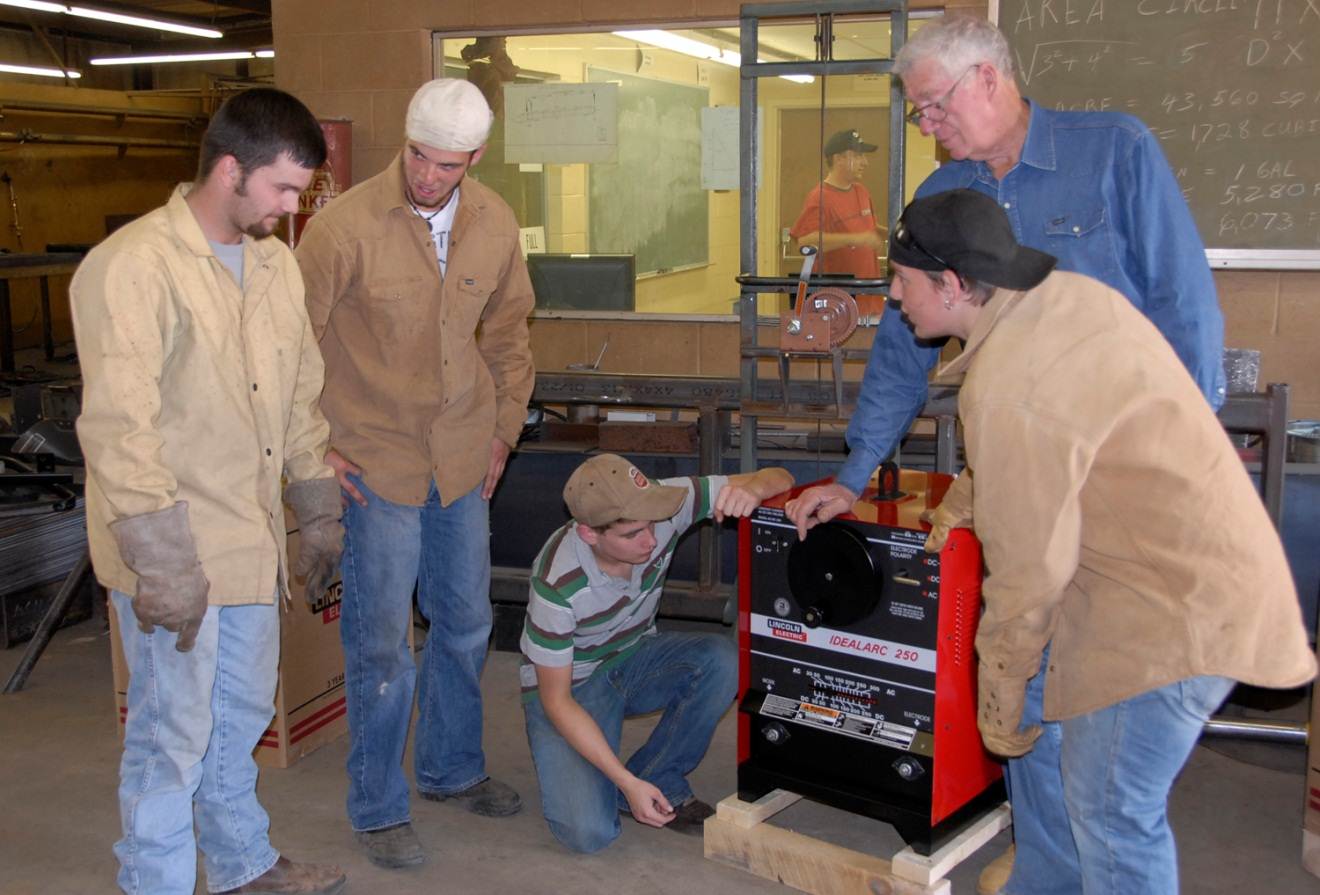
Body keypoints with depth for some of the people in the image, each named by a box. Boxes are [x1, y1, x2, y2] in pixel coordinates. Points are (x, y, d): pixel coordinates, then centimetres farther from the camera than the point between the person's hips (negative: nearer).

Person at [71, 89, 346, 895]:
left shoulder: (274, 263, 6)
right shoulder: (133, 267, -19)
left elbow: (301, 399, 15)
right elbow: (120, 430, -23)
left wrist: (320, 515, 17)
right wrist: (162, 564, -23)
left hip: (252, 540, 8)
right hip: (175, 552, -8)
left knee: (242, 715, 22)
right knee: (173, 735, 5)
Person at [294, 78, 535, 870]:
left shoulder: (495, 225, -1)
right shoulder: (347, 225, -16)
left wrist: (505, 428, 11)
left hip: (462, 461, 5)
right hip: (377, 462, -5)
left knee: (466, 622, 17)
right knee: (382, 642, 2)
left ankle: (452, 768, 38)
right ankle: (379, 810, 19)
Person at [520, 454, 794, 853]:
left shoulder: (660, 506, -23)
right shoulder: (557, 584, -32)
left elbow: (778, 478, -18)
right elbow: (556, 700, -22)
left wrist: (752, 488, -44)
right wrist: (628, 784, -27)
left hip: (635, 656, 5)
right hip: (567, 683, -4)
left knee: (722, 659, -27)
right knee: (589, 831, -24)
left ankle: (660, 780, -5)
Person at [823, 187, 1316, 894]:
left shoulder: (1006, 393, -27)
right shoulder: (1067, 294, 1)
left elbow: (1028, 575, -20)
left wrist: (1001, 704, -7)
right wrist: (972, 491, 14)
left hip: (1178, 602, -10)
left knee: (1110, 810, -2)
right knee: (1040, 711, 19)